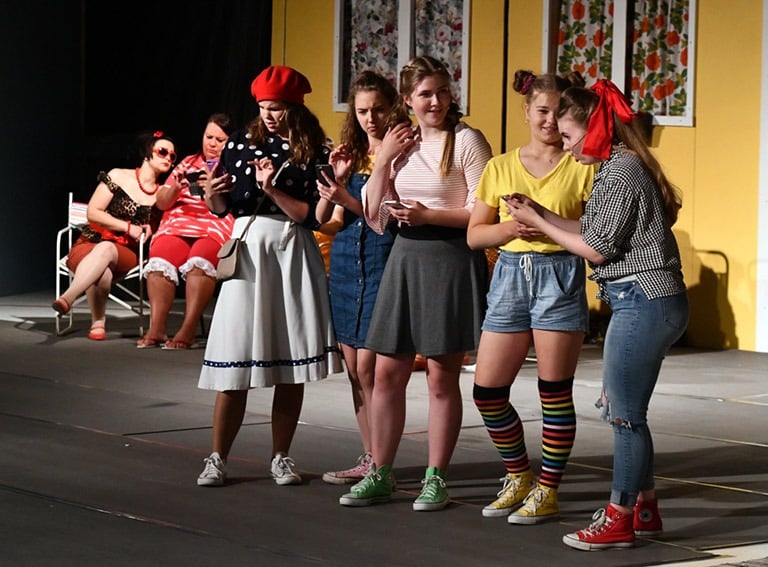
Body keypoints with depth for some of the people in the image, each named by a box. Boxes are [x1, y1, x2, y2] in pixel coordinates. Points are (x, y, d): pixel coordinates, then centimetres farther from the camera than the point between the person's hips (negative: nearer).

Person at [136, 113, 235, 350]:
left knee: (199, 261, -36)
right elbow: (162, 203, 18)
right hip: (178, 226, 3)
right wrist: (175, 188, -3)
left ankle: (188, 330, -39)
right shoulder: (188, 163, 22)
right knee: (160, 261, -28)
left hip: (217, 229, -3)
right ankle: (156, 328, -32)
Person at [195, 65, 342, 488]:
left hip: (294, 255, 0)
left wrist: (272, 189, -16)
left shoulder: (313, 152, 1)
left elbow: (310, 216, -6)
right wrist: (211, 196, -10)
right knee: (235, 362, -2)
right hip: (247, 250, 0)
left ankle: (281, 457, 15)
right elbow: (223, 208, 11)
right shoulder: (242, 142, 6)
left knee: (293, 363, 3)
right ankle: (217, 459, 5)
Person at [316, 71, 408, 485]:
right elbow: (325, 218, 9)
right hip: (346, 259, 7)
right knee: (353, 368, 8)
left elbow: (391, 215, -11)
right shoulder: (353, 153, 13)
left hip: (383, 260, -7)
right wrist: (338, 178, -5)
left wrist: (346, 200, -21)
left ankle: (377, 464, -5)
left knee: (368, 366, -10)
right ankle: (369, 457, 16)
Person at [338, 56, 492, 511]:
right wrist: (383, 162, -2)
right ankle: (380, 474, 17)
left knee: (442, 376, 1)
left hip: (452, 260, -6)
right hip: (406, 257, 6)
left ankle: (436, 479, 11)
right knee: (387, 372, 7)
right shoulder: (399, 142, 10)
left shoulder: (467, 141, -7)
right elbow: (376, 216, 9)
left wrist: (429, 215, -16)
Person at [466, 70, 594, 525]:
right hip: (510, 276, 4)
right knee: (488, 390, 1)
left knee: (555, 390, -1)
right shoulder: (500, 167, 11)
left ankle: (547, 491, 10)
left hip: (561, 278, -4)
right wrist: (512, 227, -9)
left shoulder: (582, 168, 2)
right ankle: (519, 475, 22)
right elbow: (475, 234, 8)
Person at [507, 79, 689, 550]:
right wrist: (541, 215, 10)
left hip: (643, 302, -10)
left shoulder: (622, 171, -16)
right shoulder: (619, 166, 15)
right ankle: (644, 508, 22)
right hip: (650, 301, 10)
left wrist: (537, 223, -4)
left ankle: (619, 520, 3)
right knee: (626, 410, 15)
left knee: (625, 413, -4)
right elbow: (594, 230, 13)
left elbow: (596, 248, -13)